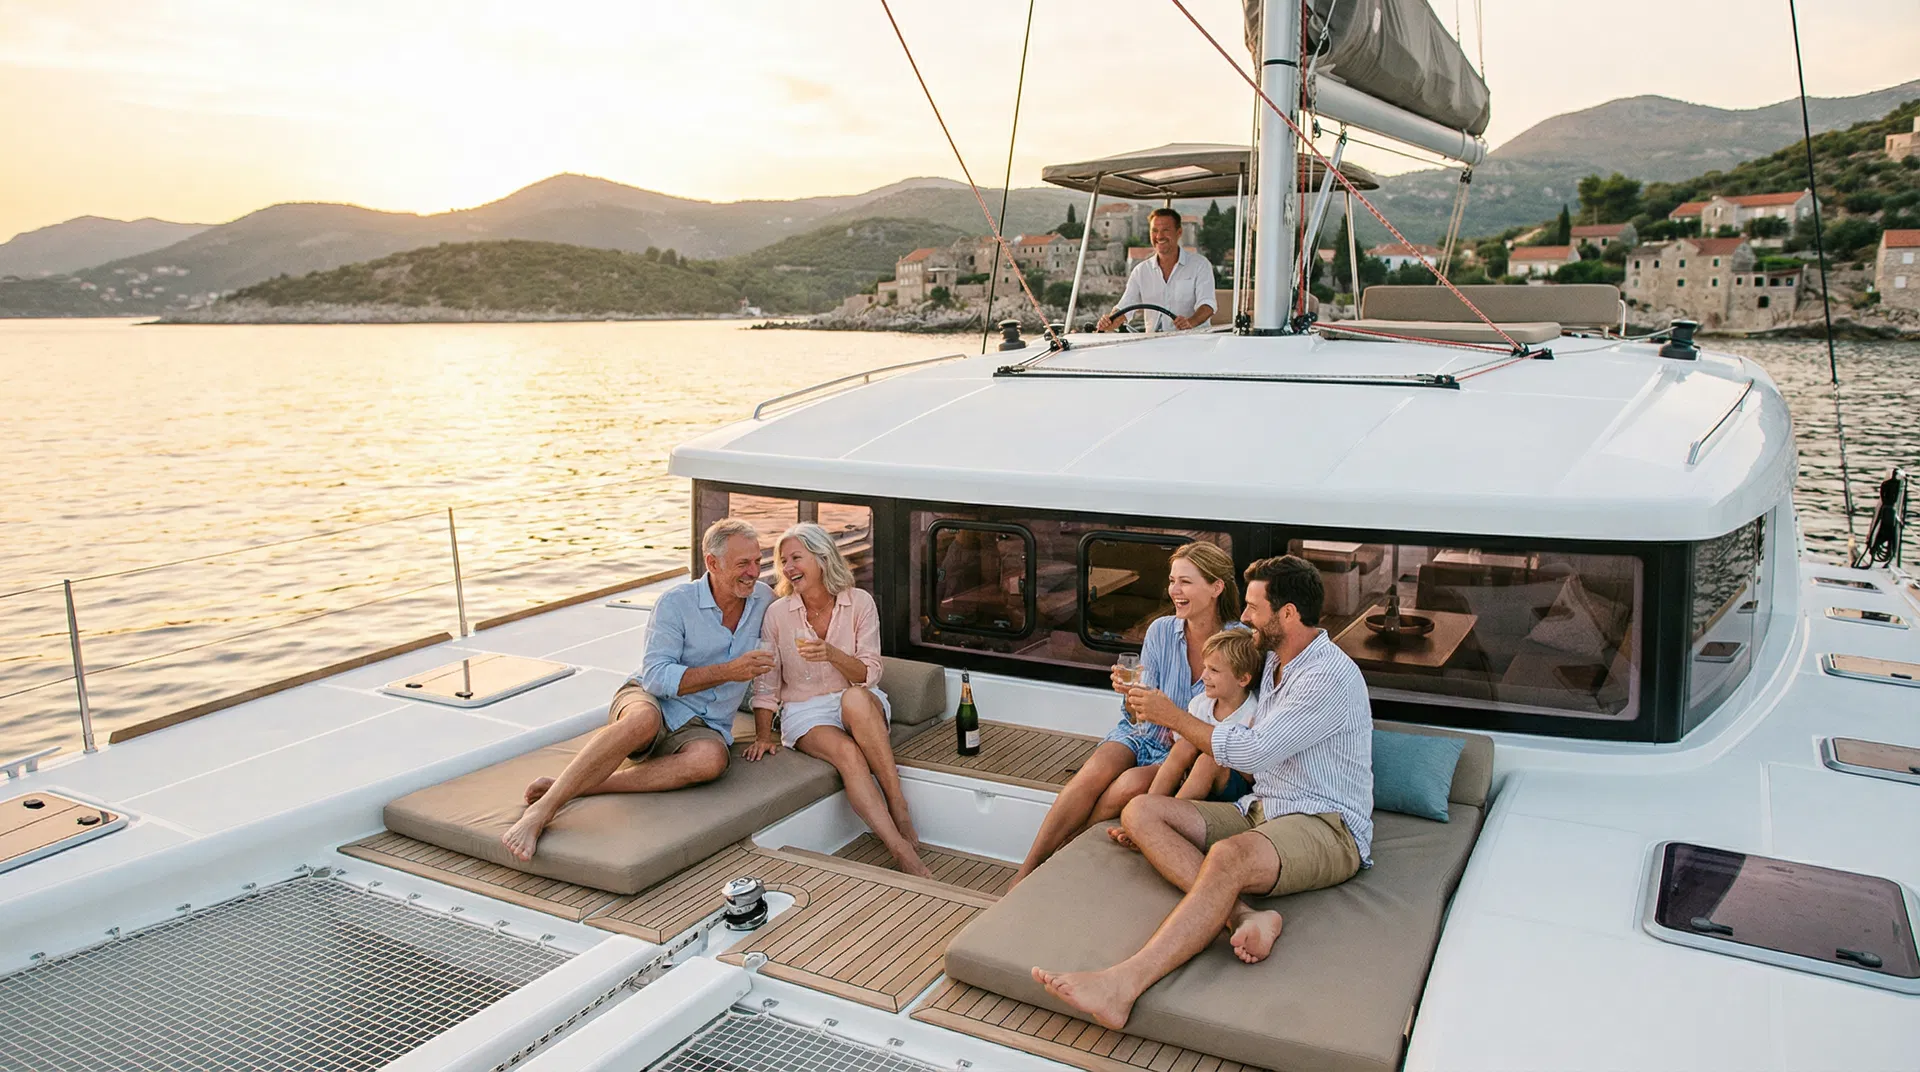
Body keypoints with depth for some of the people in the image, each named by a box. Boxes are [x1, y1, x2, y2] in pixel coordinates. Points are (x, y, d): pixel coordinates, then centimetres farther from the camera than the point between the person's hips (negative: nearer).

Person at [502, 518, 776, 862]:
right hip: (650, 700, -2)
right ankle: (543, 808, -41)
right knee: (645, 719, -42)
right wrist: (728, 671, -20)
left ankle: (576, 787, -34)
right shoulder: (677, 602, -7)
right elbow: (657, 677, -14)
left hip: (703, 727, 3)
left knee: (710, 758, -37)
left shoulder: (763, 599, 5)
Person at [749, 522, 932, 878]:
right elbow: (766, 682, 3)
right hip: (805, 712, 0)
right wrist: (763, 736, -6)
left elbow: (869, 674, -7)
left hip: (861, 705, 0)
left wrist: (832, 654, -25)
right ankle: (901, 848, -36)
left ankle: (899, 808, -33)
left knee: (855, 698, -39)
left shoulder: (859, 602, -3)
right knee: (848, 753, -35)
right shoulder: (778, 613, -2)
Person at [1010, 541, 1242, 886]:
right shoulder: (1161, 630, -1)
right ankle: (1026, 874, -22)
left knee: (1131, 784, -32)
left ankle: (1058, 861, -13)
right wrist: (1132, 693, -20)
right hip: (1141, 735, 3)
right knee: (1097, 769, -28)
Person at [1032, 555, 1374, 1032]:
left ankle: (1121, 985, -52)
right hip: (1261, 812, 9)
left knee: (1229, 856, -40)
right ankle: (1242, 914, -31)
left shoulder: (1332, 676, -15)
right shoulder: (1276, 660, 17)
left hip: (1328, 827, -9)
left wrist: (1172, 716, -8)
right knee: (1140, 811, -10)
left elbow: (1253, 750, -19)